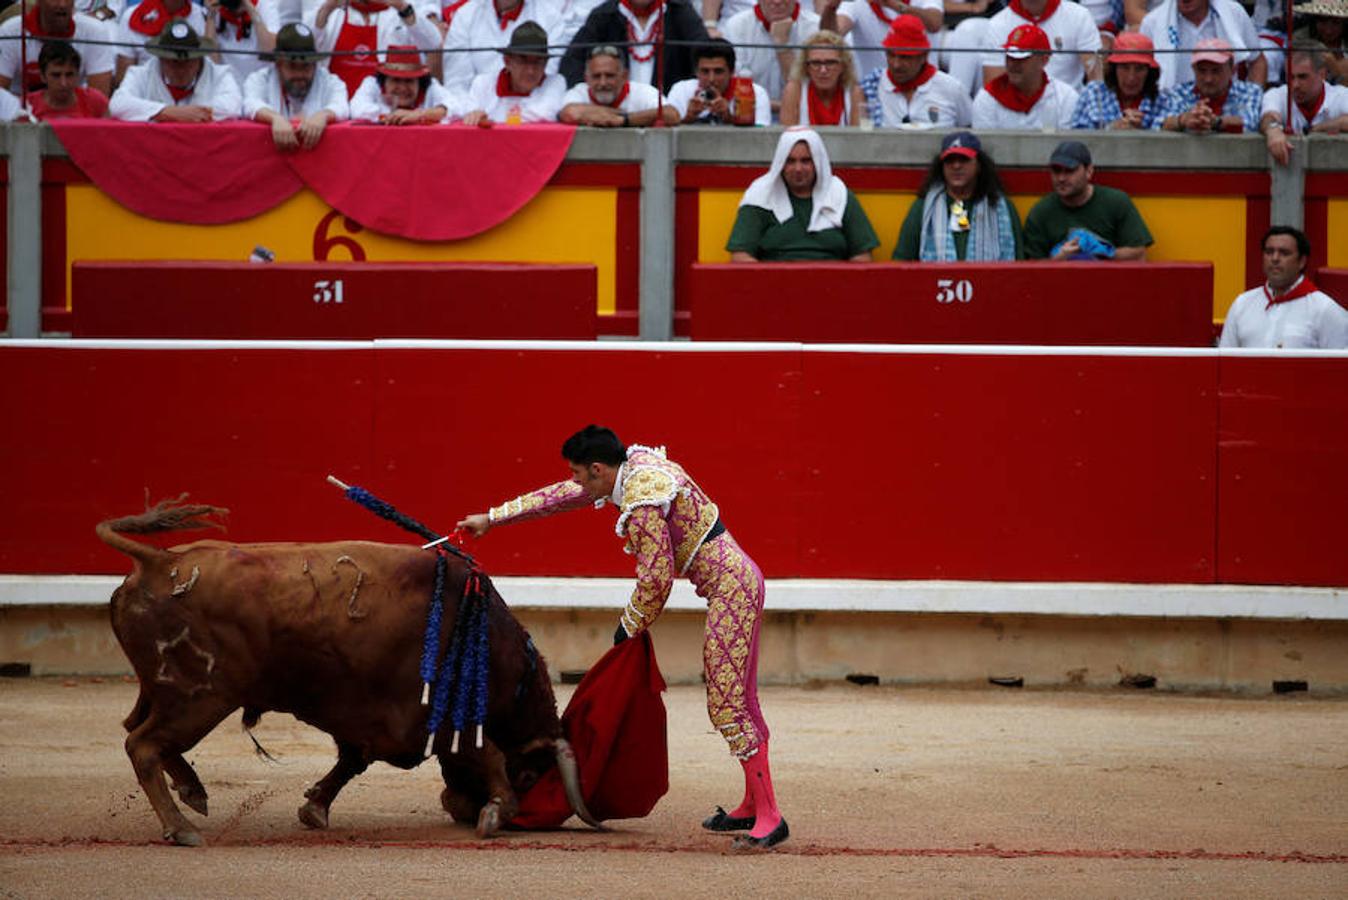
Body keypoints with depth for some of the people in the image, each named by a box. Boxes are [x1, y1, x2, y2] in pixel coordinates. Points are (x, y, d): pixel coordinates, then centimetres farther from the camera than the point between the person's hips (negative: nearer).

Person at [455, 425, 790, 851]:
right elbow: (563, 496, 22)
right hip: (739, 578, 10)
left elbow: (656, 579, -19)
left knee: (728, 706, -11)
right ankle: (752, 808, 25)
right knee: (736, 700, 17)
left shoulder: (642, 503, -20)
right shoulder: (637, 463, 11)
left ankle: (769, 817, -12)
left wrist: (630, 627, 0)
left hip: (730, 588, -10)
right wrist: (493, 518, 27)